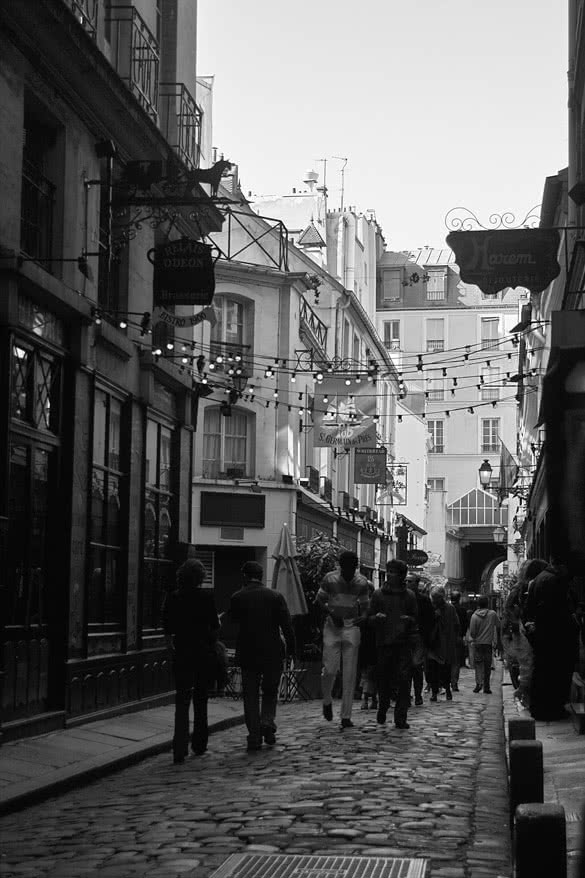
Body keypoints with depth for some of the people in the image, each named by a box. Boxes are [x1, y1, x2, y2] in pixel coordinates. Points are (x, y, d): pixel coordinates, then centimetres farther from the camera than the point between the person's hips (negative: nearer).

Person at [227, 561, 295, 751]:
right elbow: (287, 626, -5)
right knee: (270, 691, 18)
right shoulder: (275, 596, -3)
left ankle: (254, 737, 2)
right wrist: (290, 649, 1)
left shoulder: (237, 597, -4)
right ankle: (268, 722, -3)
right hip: (272, 652, 0)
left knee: (250, 695, 6)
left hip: (247, 653, 0)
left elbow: (232, 618, 14)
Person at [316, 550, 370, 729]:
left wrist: (363, 617, -11)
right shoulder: (329, 579, -4)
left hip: (352, 628, 1)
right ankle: (327, 702, 23)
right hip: (332, 626, -1)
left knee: (349, 674, -1)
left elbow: (364, 605, 11)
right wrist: (331, 613, -15)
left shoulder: (362, 582, 2)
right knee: (330, 669, -7)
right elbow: (320, 600, 2)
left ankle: (346, 716, 3)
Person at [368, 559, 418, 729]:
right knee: (384, 680, 6)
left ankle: (401, 718, -5)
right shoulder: (378, 594, 7)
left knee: (403, 680, -8)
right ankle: (382, 708, 32)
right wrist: (377, 617, -13)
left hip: (404, 643, 0)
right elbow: (369, 617, 8)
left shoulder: (409, 595, 8)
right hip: (384, 643, 0)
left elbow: (416, 618, 12)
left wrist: (409, 619, -9)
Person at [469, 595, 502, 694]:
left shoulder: (474, 616, -8)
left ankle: (479, 682, -16)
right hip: (489, 643, 1)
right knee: (487, 665, 9)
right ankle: (486, 687, 12)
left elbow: (472, 633, -9)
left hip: (477, 644, -1)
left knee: (478, 664, 5)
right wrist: (499, 641, 20)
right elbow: (498, 627, 7)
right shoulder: (493, 614, -4)